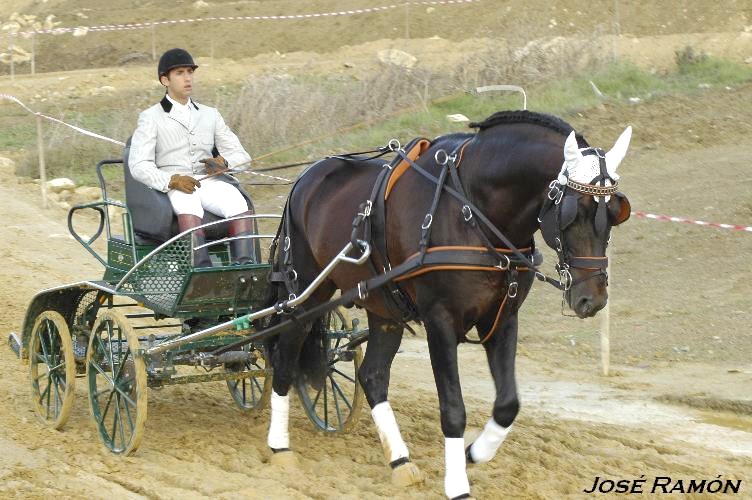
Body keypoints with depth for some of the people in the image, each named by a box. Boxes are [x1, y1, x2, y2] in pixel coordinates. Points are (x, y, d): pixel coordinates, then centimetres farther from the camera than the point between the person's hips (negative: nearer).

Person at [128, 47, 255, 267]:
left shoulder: (210, 115, 26)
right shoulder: (151, 117, 13)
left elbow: (242, 156, 21)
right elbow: (139, 165, 0)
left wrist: (223, 162, -4)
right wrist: (171, 180, -19)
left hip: (209, 181, 3)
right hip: (171, 186, -3)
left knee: (238, 203, -30)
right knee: (188, 207, -38)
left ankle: (245, 266, -45)